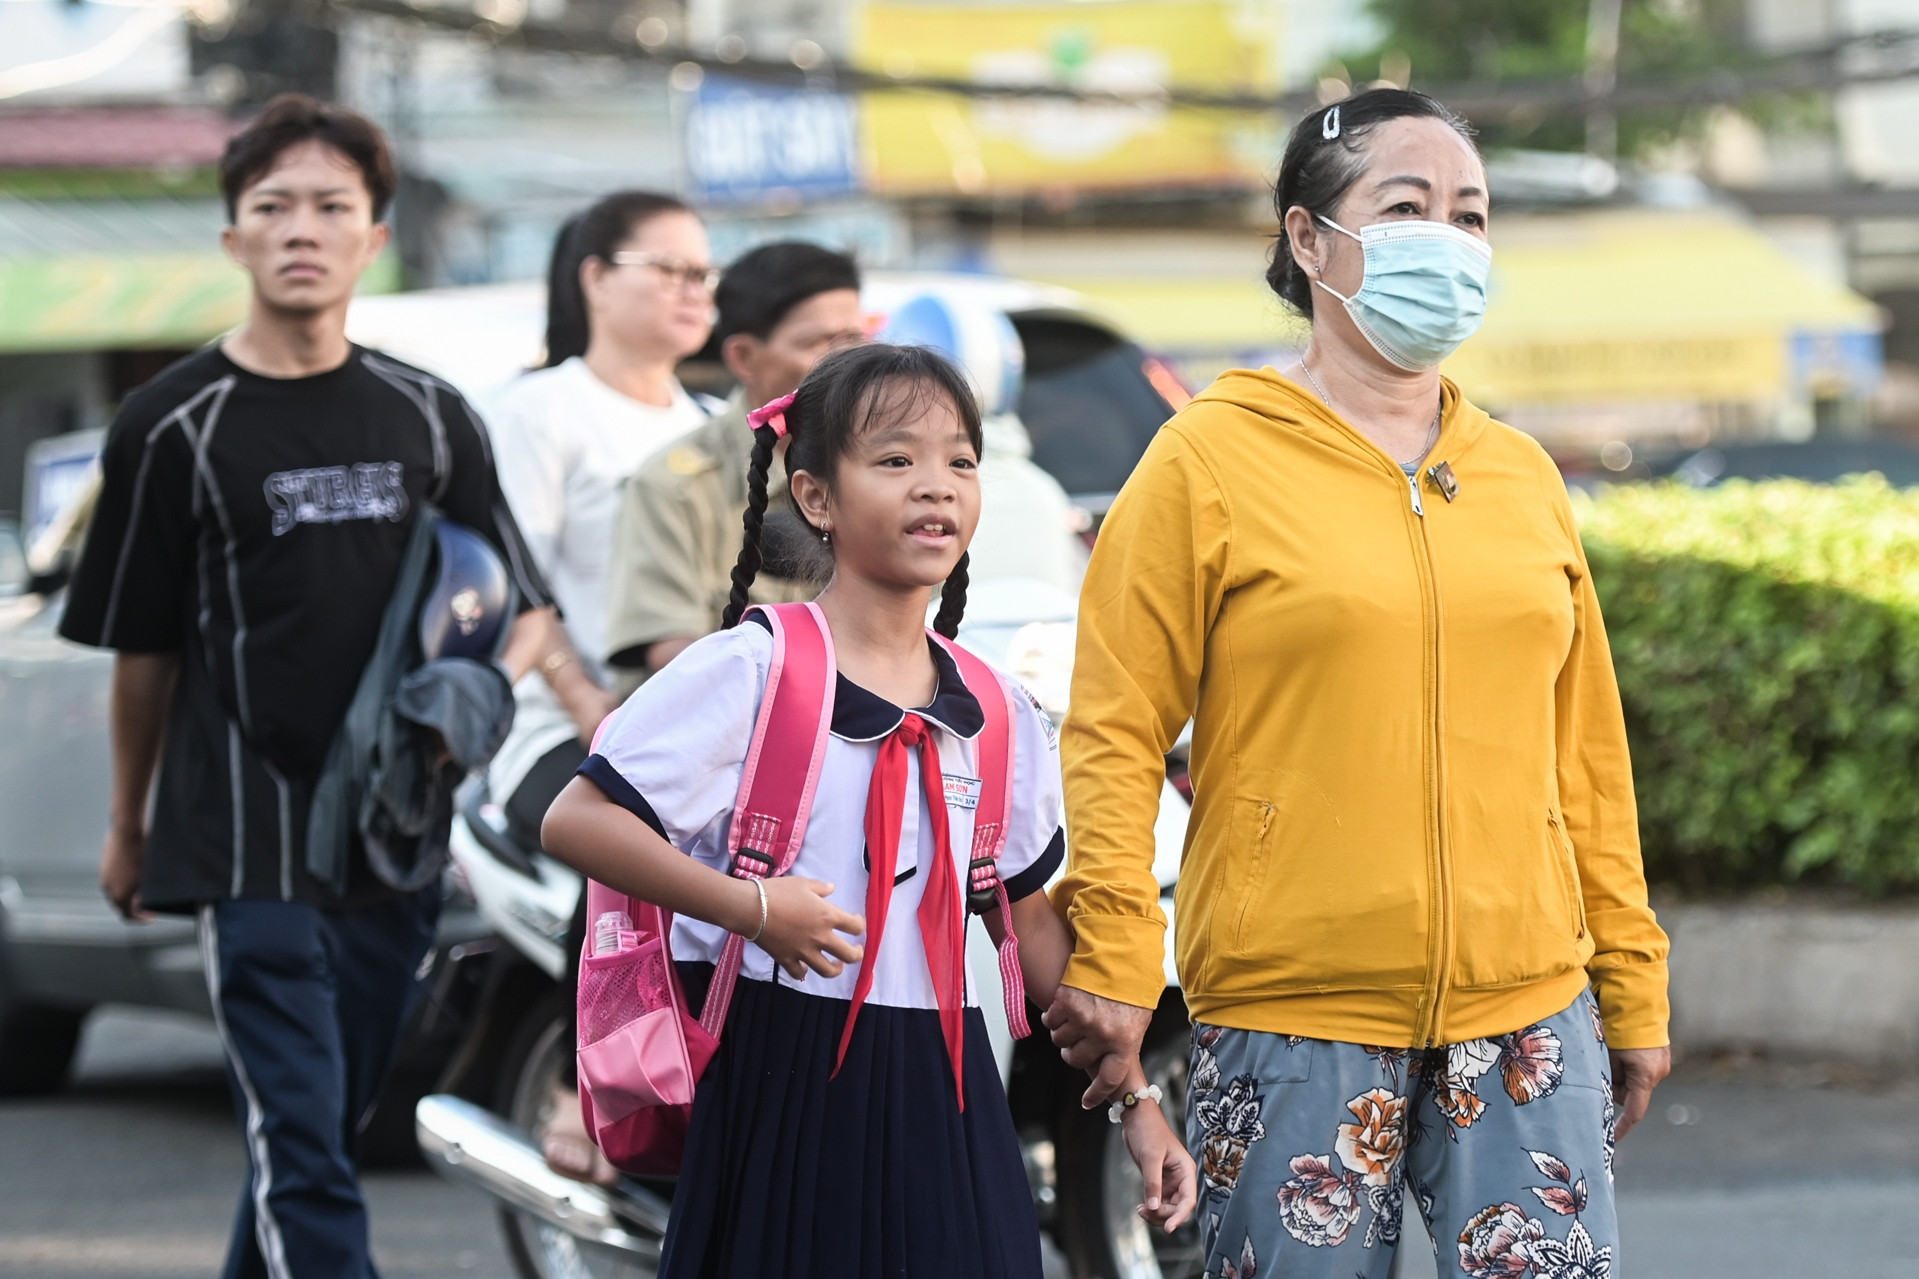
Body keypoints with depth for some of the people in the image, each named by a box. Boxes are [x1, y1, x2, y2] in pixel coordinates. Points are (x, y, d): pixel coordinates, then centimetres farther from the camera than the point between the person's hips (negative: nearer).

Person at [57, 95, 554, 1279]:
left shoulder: (429, 417, 9)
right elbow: (142, 649, 5)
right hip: (250, 844, -4)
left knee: (317, 1131, 13)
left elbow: (518, 612, 11)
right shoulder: (176, 426, -2)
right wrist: (129, 827, 12)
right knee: (302, 1150, -11)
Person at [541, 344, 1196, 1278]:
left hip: (941, 1093, 5)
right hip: (783, 1085, -4)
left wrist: (1133, 1098, 14)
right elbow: (574, 820, -12)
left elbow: (1031, 919, 17)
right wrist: (753, 905, -19)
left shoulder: (1000, 717, 9)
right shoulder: (753, 672, -7)